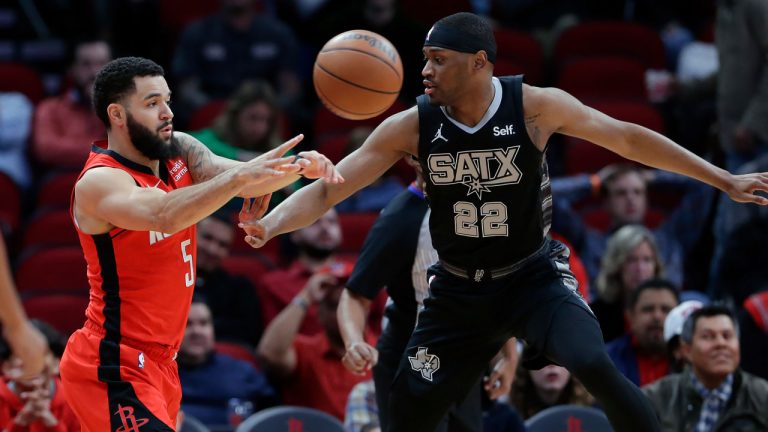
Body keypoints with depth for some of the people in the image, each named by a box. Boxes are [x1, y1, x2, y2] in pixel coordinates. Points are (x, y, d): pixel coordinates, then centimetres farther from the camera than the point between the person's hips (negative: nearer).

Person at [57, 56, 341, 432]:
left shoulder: (180, 152, 5)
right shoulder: (99, 182, -19)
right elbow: (163, 215, -37)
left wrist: (299, 168, -27)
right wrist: (241, 176, -46)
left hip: (157, 360, 9)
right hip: (116, 368, -9)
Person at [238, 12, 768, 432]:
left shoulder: (535, 107, -17)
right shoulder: (411, 127, -13)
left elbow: (626, 137, -6)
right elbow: (327, 189, -12)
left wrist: (724, 180, -4)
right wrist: (270, 224, -33)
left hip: (533, 277, -3)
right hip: (459, 291, 3)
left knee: (596, 367, -29)